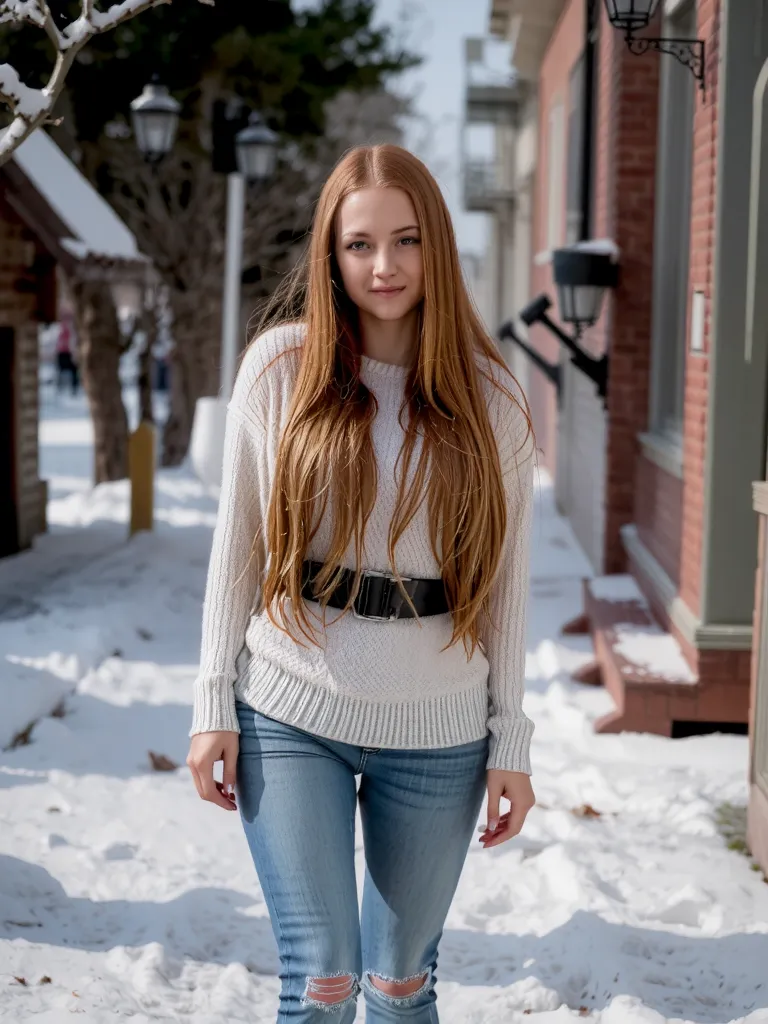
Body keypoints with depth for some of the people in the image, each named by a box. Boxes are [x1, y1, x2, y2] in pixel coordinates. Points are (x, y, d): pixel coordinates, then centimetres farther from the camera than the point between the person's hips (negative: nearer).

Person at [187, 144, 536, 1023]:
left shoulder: (489, 396, 0)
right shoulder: (281, 364, -2)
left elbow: (505, 579, 4)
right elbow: (236, 544, 2)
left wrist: (510, 741, 3)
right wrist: (214, 704, -1)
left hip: (437, 734, 1)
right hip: (291, 718, -1)